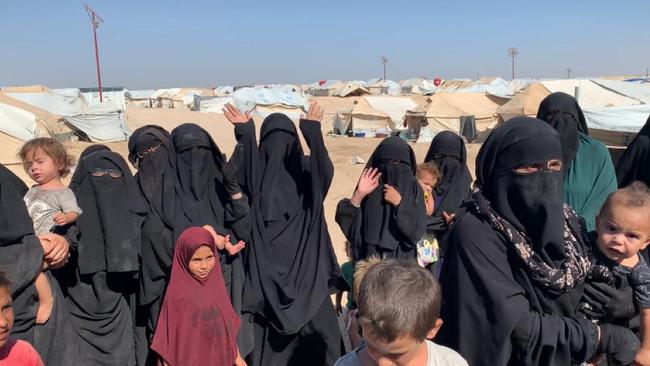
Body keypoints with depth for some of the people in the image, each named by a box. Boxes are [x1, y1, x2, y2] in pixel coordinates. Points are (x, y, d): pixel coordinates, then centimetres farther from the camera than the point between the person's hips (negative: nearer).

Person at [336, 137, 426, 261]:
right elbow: (345, 220, -9)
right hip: (368, 261, 1)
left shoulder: (413, 189, -3)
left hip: (402, 262, -1)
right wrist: (359, 194, -20)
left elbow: (418, 230, -12)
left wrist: (399, 202, -18)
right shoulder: (370, 186, -1)